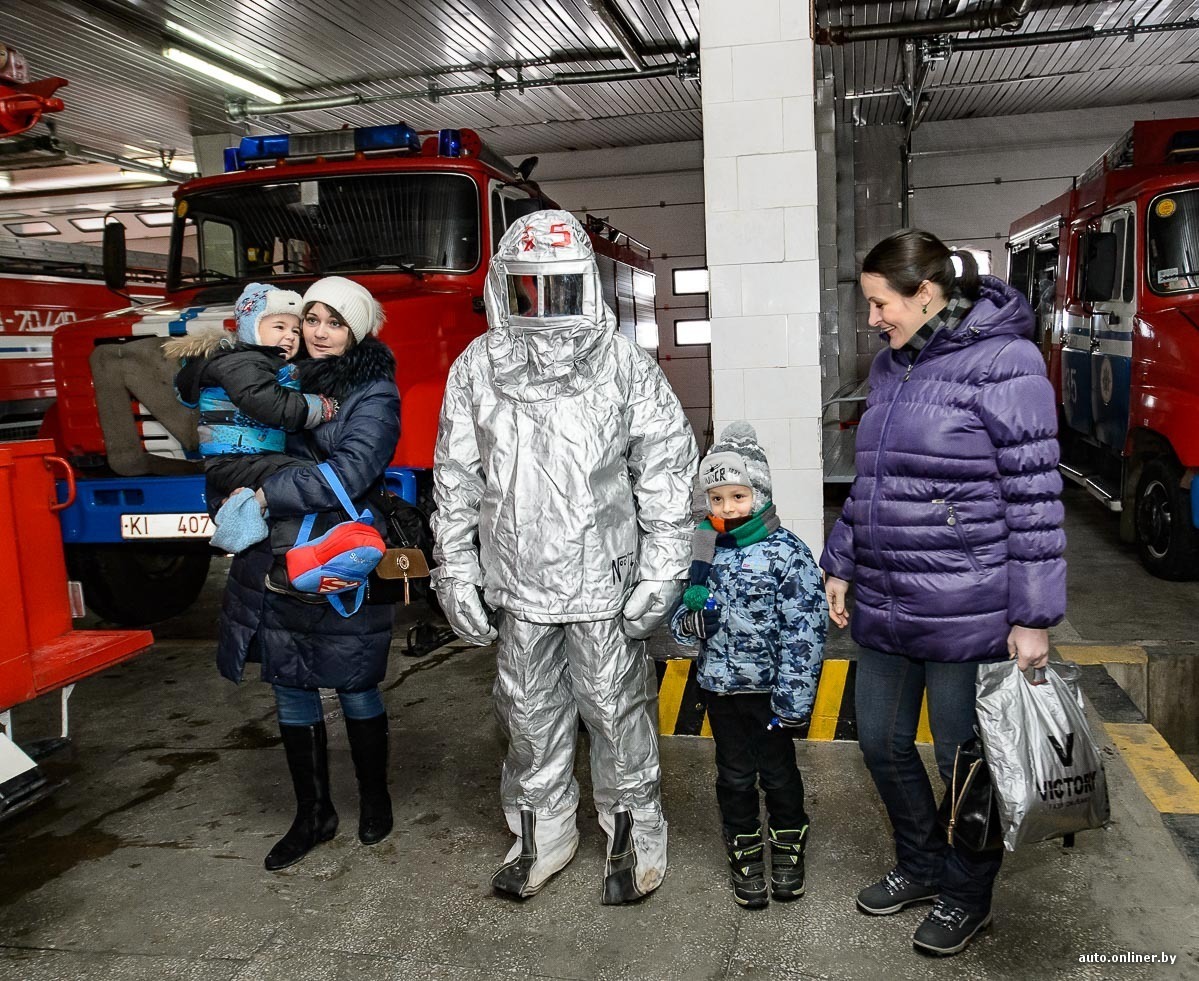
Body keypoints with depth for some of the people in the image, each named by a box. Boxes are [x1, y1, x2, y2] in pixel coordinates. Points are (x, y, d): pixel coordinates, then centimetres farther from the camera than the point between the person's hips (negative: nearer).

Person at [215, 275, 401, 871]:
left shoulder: (373, 395, -7)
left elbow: (350, 472, -21)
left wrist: (266, 495, -20)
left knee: (354, 687, 8)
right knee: (291, 691, 11)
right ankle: (313, 814, 27)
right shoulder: (287, 378, 11)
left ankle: (375, 800, 30)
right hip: (275, 563, 5)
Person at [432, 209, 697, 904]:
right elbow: (457, 478, 7)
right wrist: (456, 572, 4)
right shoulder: (477, 369, 3)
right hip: (519, 586, 3)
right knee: (531, 718, 15)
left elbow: (666, 469, -6)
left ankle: (636, 839, 29)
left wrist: (661, 574, -10)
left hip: (604, 585, -3)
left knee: (618, 714, 8)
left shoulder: (625, 364, -5)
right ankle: (543, 835, 35)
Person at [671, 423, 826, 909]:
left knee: (778, 771, 15)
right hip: (720, 686, 3)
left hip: (769, 688, -3)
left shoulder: (787, 553, -15)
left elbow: (804, 632, -15)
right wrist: (690, 615, -17)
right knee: (734, 776, 16)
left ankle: (788, 850, 38)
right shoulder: (705, 551, -1)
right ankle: (744, 855, 35)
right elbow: (682, 627, 7)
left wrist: (792, 701, -16)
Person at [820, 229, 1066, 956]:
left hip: (966, 615, -7)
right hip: (884, 606, 7)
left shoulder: (1004, 364, -14)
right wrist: (842, 564, 18)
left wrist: (1032, 616, -14)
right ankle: (922, 866, 42)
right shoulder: (891, 368, 9)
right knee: (882, 742, 18)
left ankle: (968, 897, 35)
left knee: (965, 761, 10)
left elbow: (1034, 499, -15)